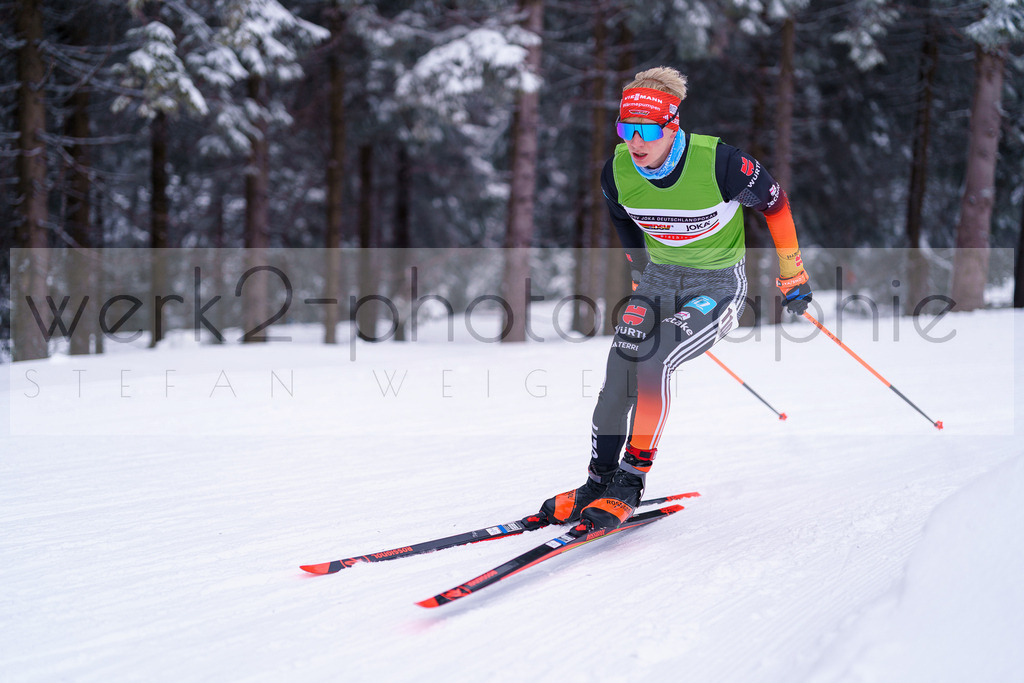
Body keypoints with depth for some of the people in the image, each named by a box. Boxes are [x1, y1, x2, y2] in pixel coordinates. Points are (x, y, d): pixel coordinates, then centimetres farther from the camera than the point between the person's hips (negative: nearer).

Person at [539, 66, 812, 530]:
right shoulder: (616, 171, -12)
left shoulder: (719, 164, -26)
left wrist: (791, 277, 0)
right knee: (619, 370, -12)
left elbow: (774, 204, -9)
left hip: (719, 285, -5)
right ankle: (599, 481, 3)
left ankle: (631, 483, -12)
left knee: (652, 364, -25)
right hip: (659, 280, 5)